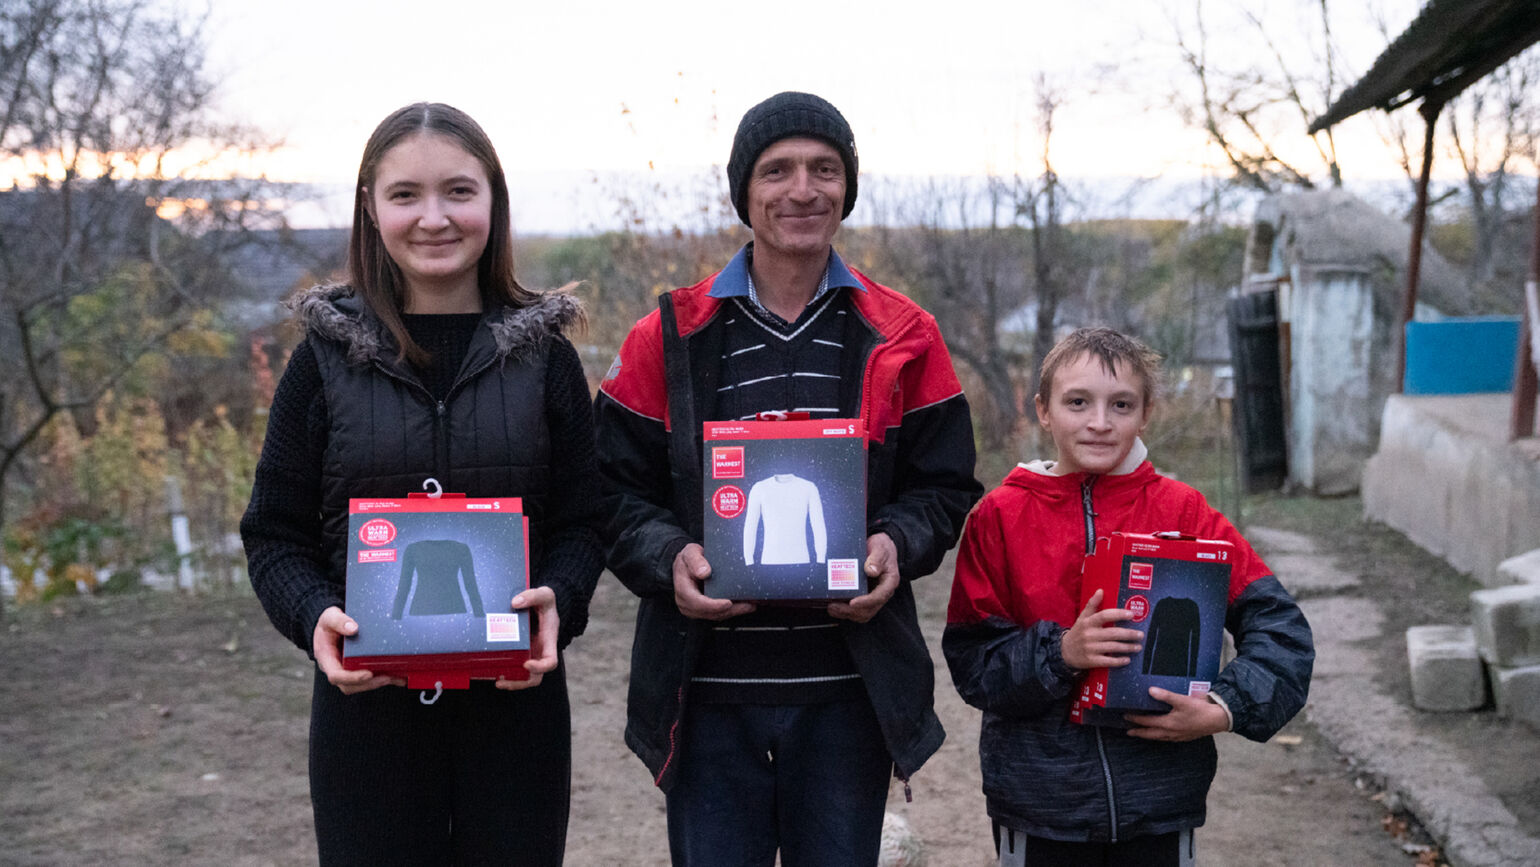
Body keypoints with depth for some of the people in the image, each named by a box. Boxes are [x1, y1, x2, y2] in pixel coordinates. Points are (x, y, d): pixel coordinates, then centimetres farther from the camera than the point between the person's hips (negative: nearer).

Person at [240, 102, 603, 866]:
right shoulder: (329, 355, 1)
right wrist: (315, 617, -16)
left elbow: (581, 521, 3)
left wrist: (558, 601, -18)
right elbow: (275, 535, 3)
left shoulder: (542, 353, 2)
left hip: (515, 700, 1)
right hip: (367, 704, 0)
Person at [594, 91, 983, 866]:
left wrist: (897, 545, -13)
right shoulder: (669, 338, 4)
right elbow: (617, 488, 4)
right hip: (706, 693, 0)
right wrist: (669, 558, -15)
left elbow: (945, 487, 7)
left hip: (848, 692, 1)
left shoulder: (902, 337, 6)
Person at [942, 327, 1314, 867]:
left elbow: (1279, 626, -4)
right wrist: (1061, 653, -21)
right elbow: (971, 660, -6)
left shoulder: (1182, 512, -2)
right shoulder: (1000, 517, -3)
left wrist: (1226, 710, -17)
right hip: (1037, 805, 0)